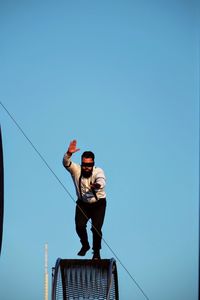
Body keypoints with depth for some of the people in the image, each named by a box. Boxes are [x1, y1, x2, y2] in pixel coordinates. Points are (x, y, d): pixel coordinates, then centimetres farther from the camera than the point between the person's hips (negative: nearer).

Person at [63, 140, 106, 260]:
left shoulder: (98, 171, -20)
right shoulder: (76, 169, -13)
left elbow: (101, 181, -42)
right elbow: (66, 163, -29)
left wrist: (97, 185, -67)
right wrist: (69, 154, -51)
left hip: (98, 204, -2)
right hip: (83, 204, 2)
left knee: (96, 228, -13)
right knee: (79, 225, -13)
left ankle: (96, 251, 11)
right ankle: (85, 245, 16)